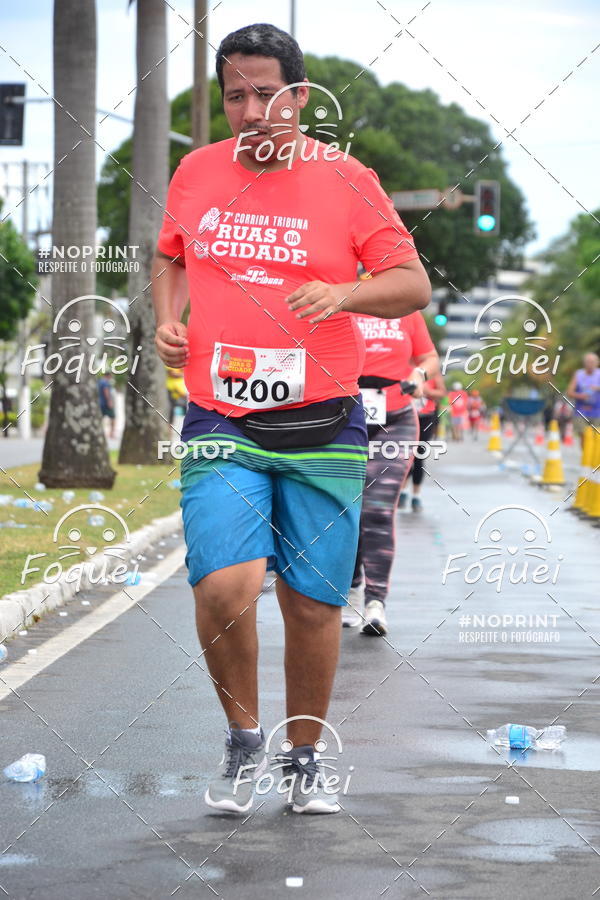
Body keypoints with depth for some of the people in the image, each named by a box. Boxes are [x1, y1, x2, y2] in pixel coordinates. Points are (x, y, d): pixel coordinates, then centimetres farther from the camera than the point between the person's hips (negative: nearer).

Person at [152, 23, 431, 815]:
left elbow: (413, 284, -2)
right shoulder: (196, 172, 8)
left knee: (314, 604, 4)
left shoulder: (346, 179, -1)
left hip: (322, 429, -1)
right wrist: (168, 319, 6)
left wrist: (344, 292, -21)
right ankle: (243, 740, 8)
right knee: (223, 587, -17)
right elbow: (169, 257, 25)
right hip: (220, 425, 1)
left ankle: (304, 759, 26)